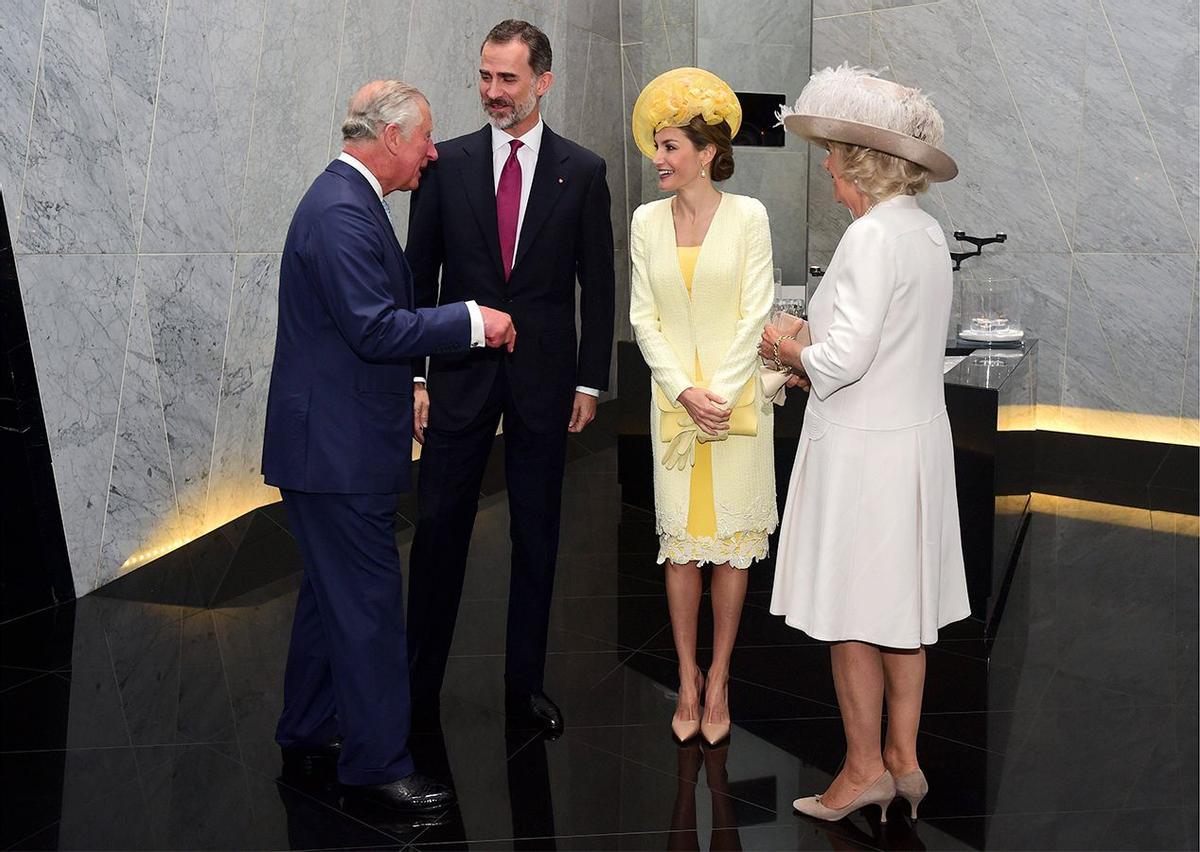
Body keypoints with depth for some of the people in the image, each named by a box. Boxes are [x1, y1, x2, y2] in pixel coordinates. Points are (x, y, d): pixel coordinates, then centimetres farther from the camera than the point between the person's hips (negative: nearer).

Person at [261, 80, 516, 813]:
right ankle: (377, 761, 9)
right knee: (368, 600, -3)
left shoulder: (350, 199, 14)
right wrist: (472, 321, -20)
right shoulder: (342, 211, -19)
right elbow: (374, 328, -26)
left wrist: (405, 387, 21)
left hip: (338, 437, 11)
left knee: (332, 589, 19)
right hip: (337, 444, -11)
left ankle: (309, 732, 34)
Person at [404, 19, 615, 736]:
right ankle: (420, 685, 17)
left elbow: (599, 286, 2)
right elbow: (420, 274, 3)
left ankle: (526, 684, 23)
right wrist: (412, 375, -2)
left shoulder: (582, 172, 1)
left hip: (544, 378, 0)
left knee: (537, 535, 9)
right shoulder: (448, 164, 2)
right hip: (459, 374, 0)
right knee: (439, 528, 4)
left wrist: (589, 381, -2)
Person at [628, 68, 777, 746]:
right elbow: (643, 318, 3)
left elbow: (755, 315, -6)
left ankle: (718, 682, 17)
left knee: (732, 541, 5)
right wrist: (686, 393, -9)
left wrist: (719, 394, -13)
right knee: (681, 542, 6)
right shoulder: (646, 220, 4)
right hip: (673, 401, 2)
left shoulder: (748, 216, -4)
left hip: (737, 399, -2)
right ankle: (688, 683, 18)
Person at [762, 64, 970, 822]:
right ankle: (905, 759, 25)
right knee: (904, 609, 15)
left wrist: (790, 347, -3)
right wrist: (812, 352, 14)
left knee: (853, 614, 4)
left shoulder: (872, 234, -18)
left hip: (863, 448, -9)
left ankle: (866, 767, 16)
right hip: (917, 438, 9)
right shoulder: (928, 230, 10)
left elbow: (845, 357, -22)